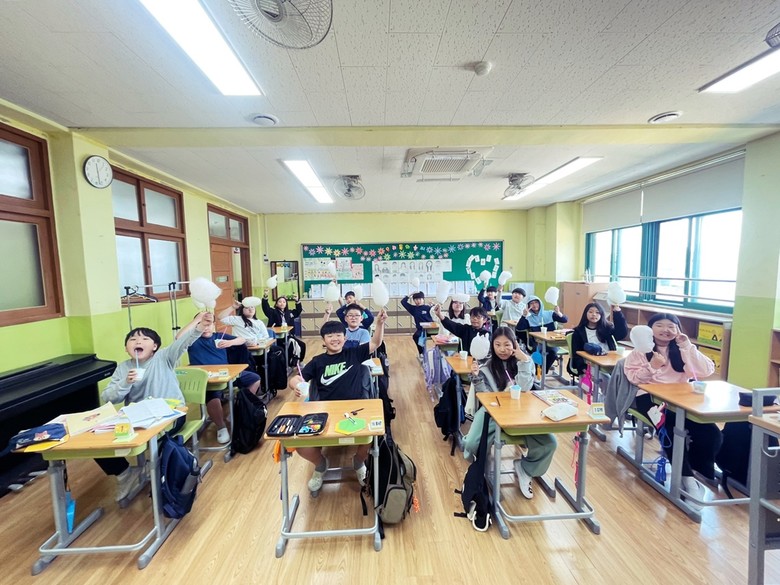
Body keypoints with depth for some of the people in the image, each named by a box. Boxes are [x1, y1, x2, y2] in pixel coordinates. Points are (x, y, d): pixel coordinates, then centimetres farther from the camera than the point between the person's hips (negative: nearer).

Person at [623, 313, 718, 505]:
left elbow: (706, 371, 0)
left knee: (711, 434, -20)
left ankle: (699, 472, 2)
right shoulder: (641, 350, 6)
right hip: (650, 397, -4)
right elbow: (633, 377, -1)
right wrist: (652, 366, -15)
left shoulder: (682, 350, 16)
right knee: (671, 429, -30)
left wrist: (687, 346, -4)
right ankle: (687, 478, -15)